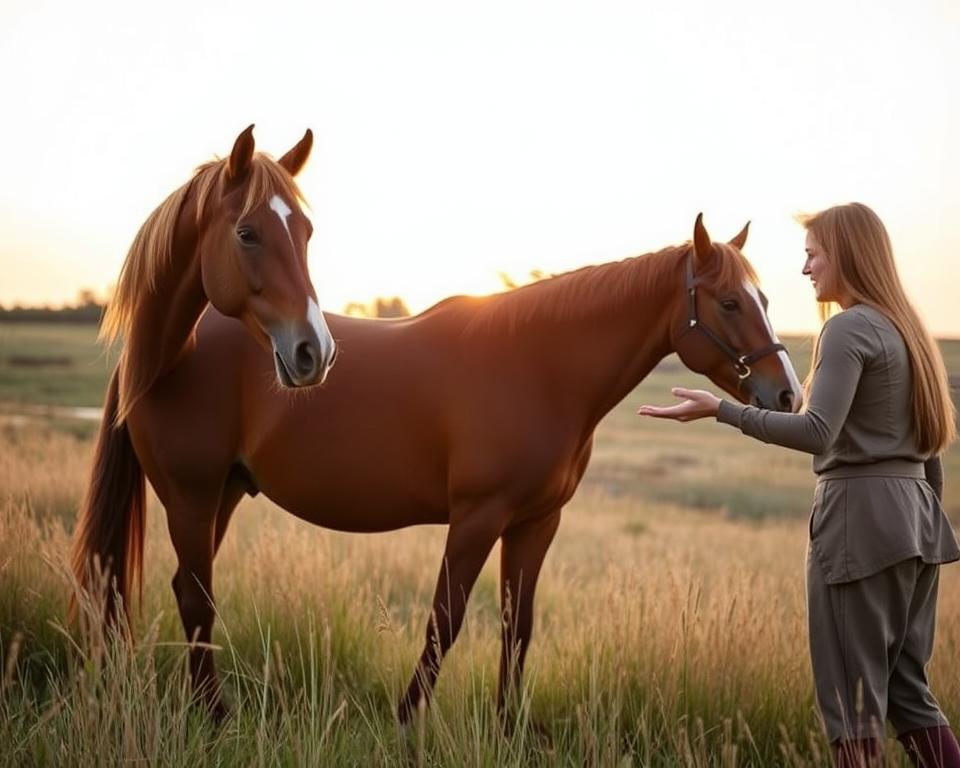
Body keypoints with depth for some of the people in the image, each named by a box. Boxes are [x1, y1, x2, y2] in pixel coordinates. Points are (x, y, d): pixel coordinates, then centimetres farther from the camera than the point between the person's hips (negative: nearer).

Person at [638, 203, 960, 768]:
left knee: (853, 688, -2)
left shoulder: (848, 328, -11)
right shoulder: (907, 330, 16)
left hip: (860, 513, -9)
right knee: (906, 684, 14)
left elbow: (816, 432, -23)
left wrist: (721, 410, -20)